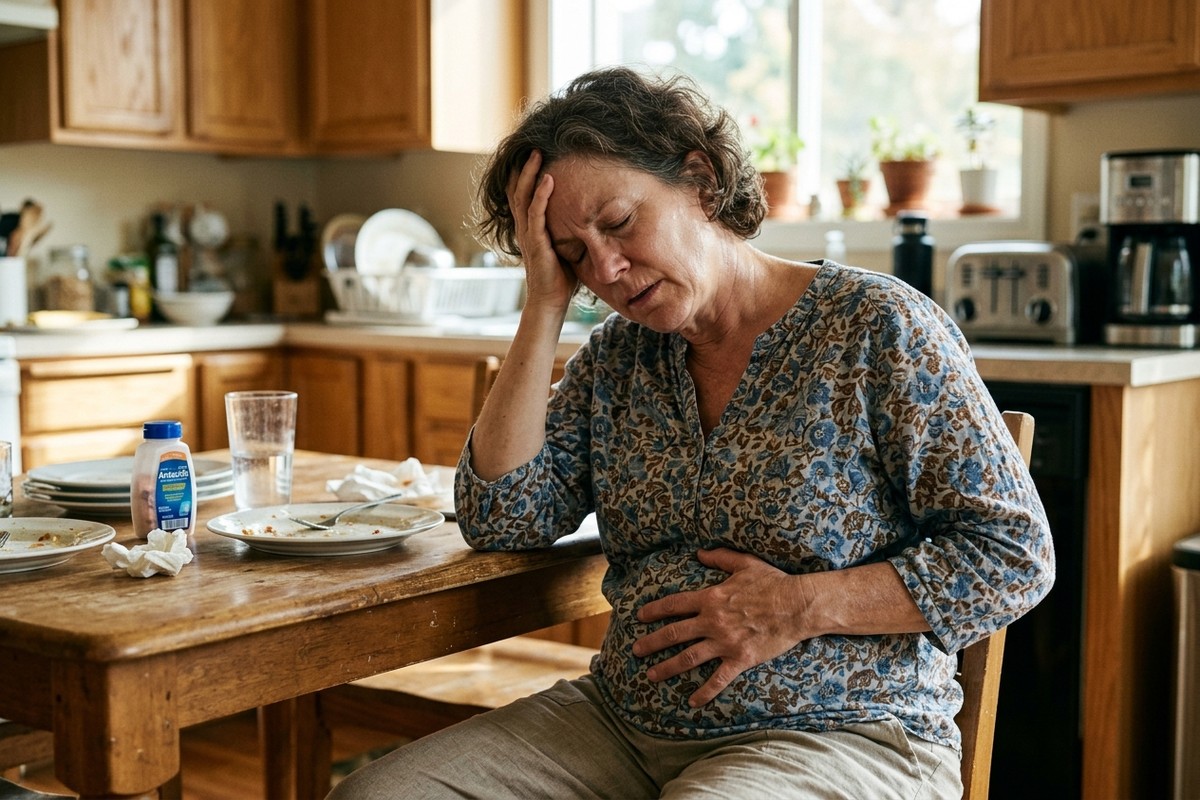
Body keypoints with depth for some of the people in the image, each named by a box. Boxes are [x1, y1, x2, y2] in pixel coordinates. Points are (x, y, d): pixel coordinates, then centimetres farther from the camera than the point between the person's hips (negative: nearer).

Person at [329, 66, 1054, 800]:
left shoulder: (877, 327, -8)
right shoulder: (617, 357, 8)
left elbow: (1016, 556, -8)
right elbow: (499, 518, -3)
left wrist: (803, 607, -17)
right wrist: (545, 307, -5)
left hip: (839, 736, -5)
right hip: (625, 722, 5)